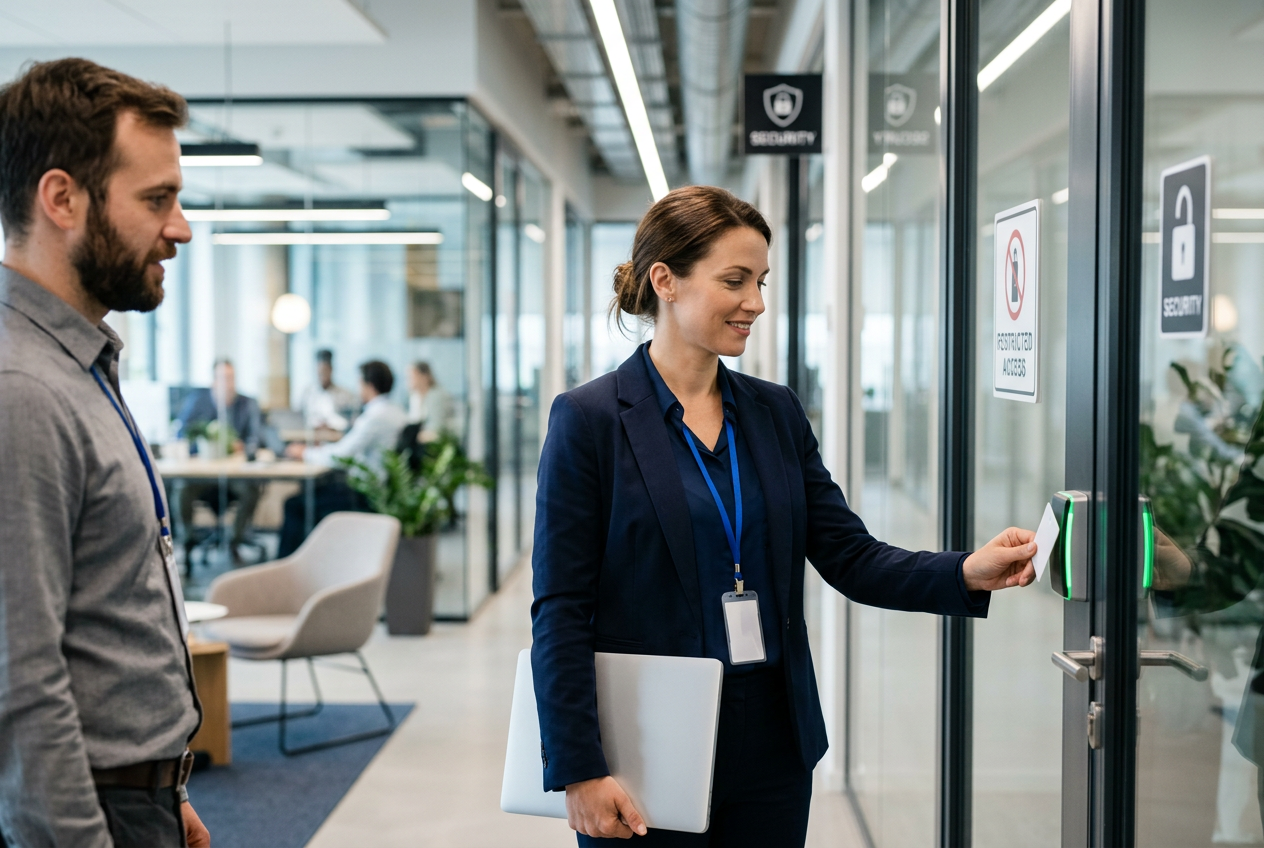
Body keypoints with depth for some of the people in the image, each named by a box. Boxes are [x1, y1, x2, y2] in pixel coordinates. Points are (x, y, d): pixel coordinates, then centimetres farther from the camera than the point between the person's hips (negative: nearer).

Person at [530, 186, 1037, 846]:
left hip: (772, 749, 5)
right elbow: (559, 611, -10)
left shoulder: (776, 413, 8)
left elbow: (850, 556, 5)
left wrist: (968, 573, -12)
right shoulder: (589, 418, -8)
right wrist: (579, 772, -14)